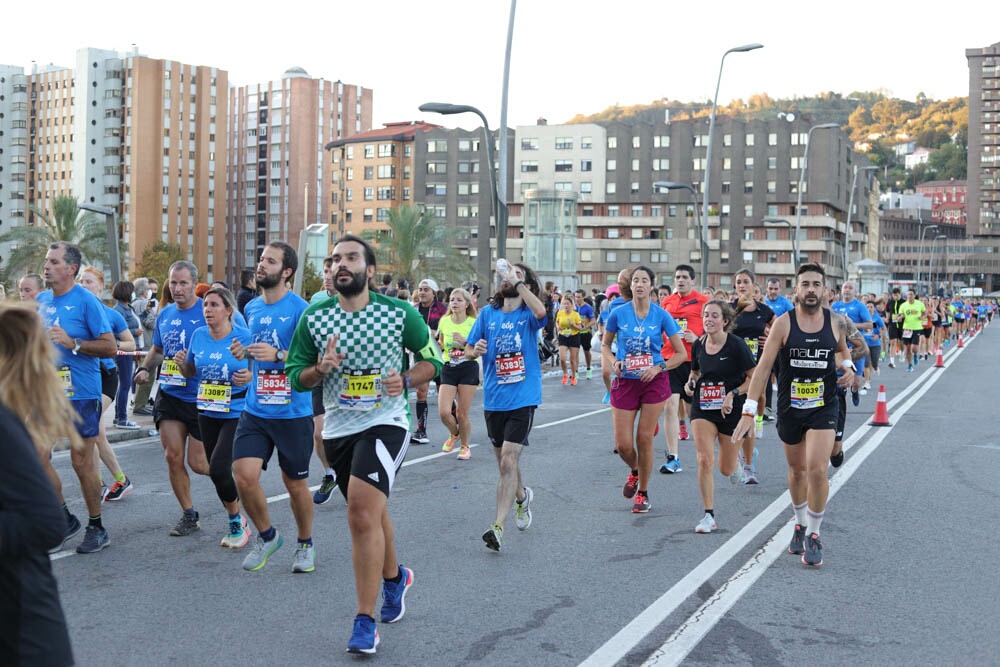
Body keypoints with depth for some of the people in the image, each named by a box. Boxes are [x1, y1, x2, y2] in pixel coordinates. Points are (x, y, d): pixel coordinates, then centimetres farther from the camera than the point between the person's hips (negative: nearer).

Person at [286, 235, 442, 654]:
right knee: (370, 511, 19)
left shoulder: (399, 313, -6)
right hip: (338, 428, 5)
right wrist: (319, 370, -17)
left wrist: (406, 380, -16)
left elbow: (432, 359, 3)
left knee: (362, 507, -21)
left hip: (386, 422, -4)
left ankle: (365, 621, -13)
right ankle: (394, 577, 49)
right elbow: (295, 376, 5)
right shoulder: (313, 318, 0)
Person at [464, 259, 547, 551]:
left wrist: (516, 280, -27)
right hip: (493, 399, 4)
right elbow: (468, 351, 9)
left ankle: (498, 527, -10)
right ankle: (522, 496, 46)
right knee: (504, 461, 17)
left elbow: (541, 312, -29)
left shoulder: (528, 315, -3)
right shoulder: (488, 313, 6)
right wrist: (476, 349, -15)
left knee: (509, 462, -13)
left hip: (522, 398, -4)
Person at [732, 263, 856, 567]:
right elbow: (763, 366, -11)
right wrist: (749, 410, -18)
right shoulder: (783, 323, -8)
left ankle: (813, 535, 3)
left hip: (824, 407, 0)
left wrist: (847, 367, -2)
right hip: (790, 407, 0)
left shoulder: (836, 322, -2)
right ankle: (800, 524, 38)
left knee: (817, 470, -14)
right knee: (797, 470, 15)